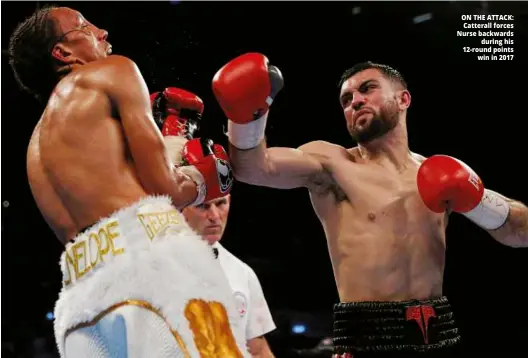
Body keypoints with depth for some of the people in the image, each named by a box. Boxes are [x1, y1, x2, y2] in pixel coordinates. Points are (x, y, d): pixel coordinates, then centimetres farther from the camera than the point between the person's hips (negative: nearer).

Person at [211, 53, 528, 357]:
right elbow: (254, 167, -18)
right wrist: (246, 114, -35)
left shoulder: (441, 172, 10)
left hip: (438, 332, 4)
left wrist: (477, 201, -7)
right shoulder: (331, 163, -2)